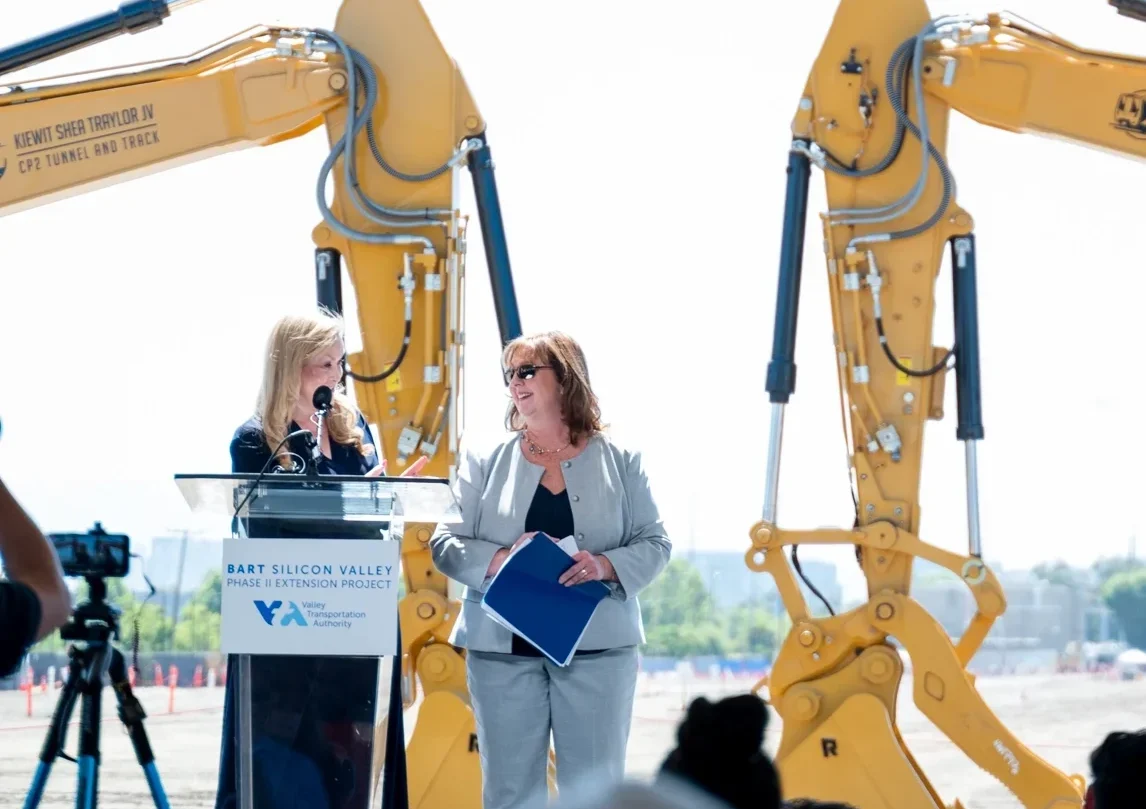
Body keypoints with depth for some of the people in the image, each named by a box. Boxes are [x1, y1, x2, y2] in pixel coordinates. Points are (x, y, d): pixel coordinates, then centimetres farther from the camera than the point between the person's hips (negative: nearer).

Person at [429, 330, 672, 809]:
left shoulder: (619, 461, 5)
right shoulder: (484, 461, 7)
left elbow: (654, 545, 3)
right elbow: (446, 545, 1)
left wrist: (605, 566, -18)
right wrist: (504, 559, -18)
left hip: (597, 646, -1)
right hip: (503, 646, 1)